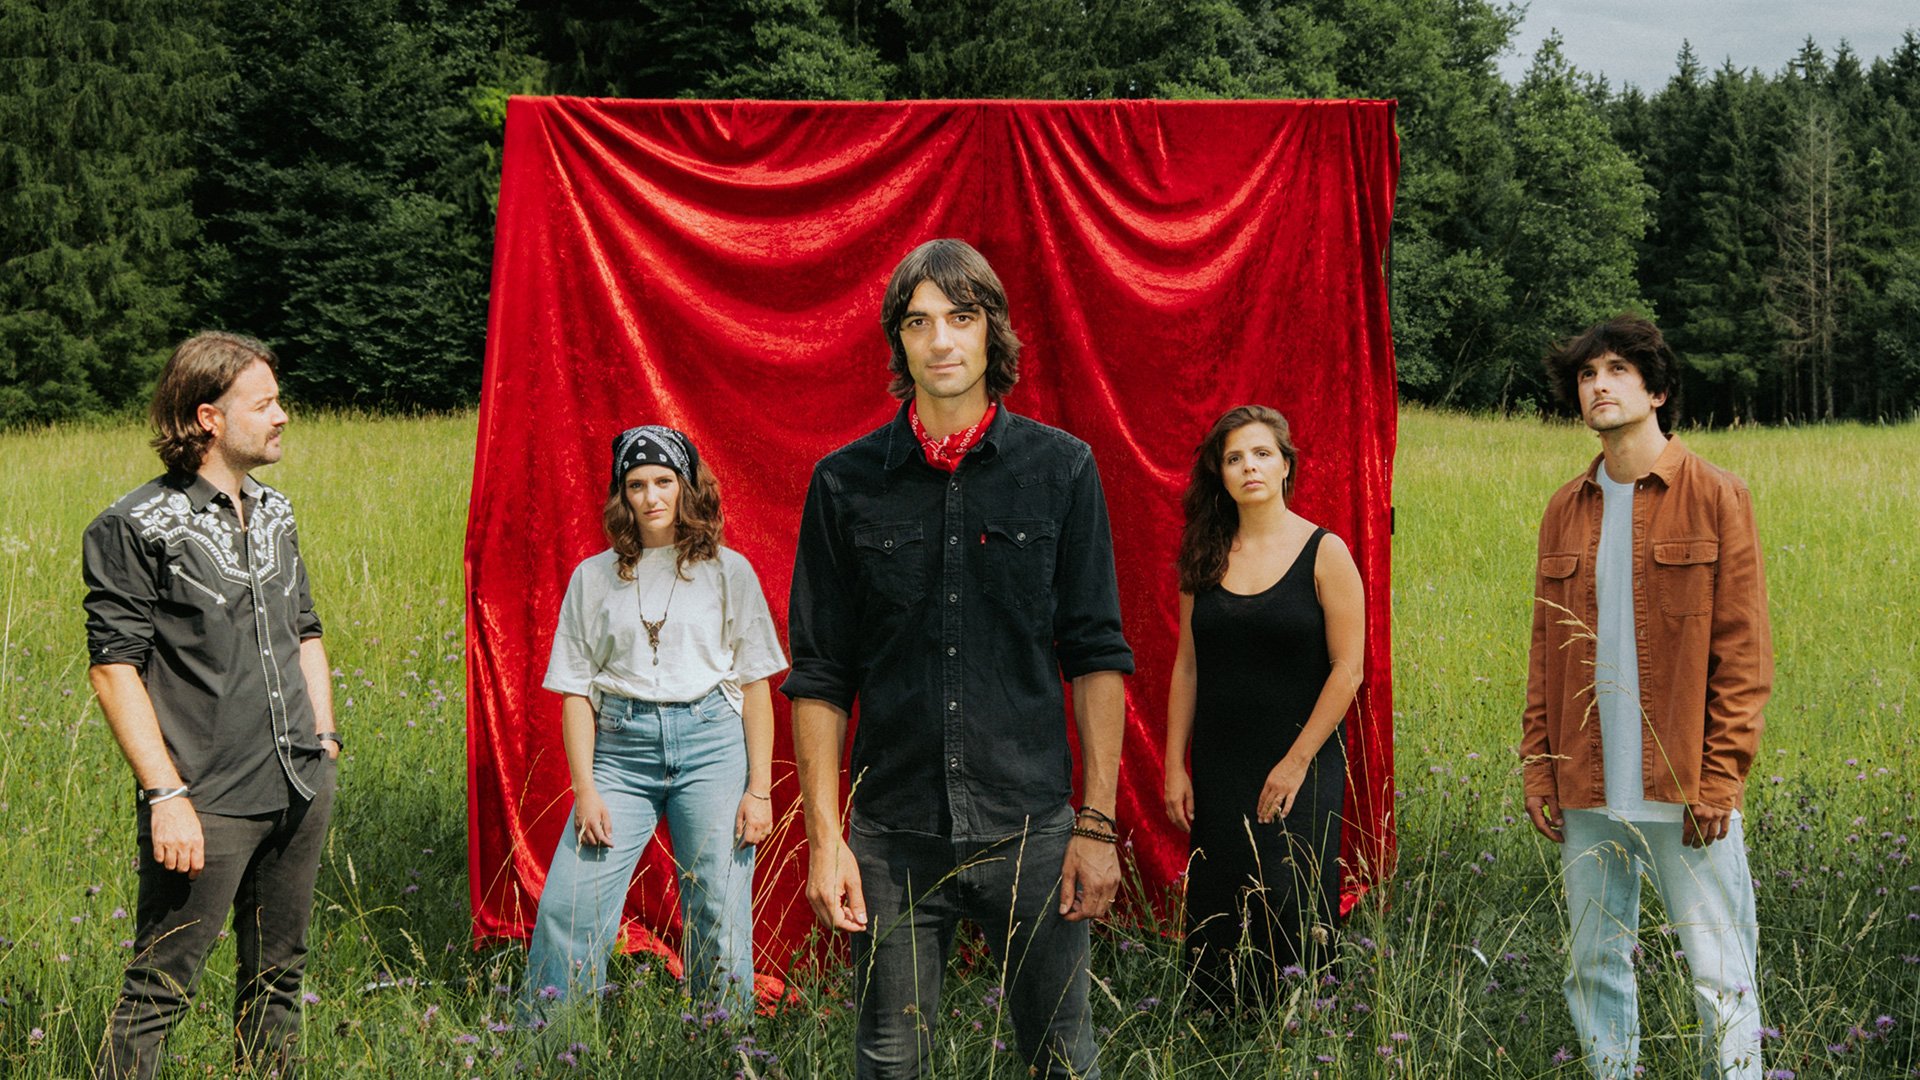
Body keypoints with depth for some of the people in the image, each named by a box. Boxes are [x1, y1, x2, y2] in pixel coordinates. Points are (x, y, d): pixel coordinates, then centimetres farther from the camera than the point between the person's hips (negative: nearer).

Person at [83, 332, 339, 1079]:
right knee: (159, 989, -4)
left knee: (277, 977, 15)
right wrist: (165, 795, -17)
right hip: (208, 805, -7)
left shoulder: (275, 514, 13)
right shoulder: (135, 529, -9)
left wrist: (324, 738, 13)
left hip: (301, 790, 7)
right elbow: (114, 667, -12)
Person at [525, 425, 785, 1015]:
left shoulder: (728, 571, 7)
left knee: (718, 918, 0)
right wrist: (585, 789, -2)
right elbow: (576, 689, 8)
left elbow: (755, 685, 6)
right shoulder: (594, 577, 10)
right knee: (569, 908, -8)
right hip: (622, 746, 1)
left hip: (711, 743, -1)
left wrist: (759, 789, 0)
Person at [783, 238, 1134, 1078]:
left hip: (1030, 828, 0)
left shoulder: (1062, 469, 2)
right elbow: (819, 677, 5)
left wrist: (1098, 822, -2)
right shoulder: (846, 483, 3)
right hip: (893, 840, 0)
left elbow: (1097, 655, 3)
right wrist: (824, 836, -2)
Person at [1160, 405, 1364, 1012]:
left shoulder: (1324, 553, -4)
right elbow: (1187, 667, 9)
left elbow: (1347, 669, -7)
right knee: (1215, 920, 4)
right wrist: (1174, 768, 4)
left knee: (1289, 914, -5)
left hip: (1300, 769, -4)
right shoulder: (1206, 557, 7)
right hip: (1217, 773, 4)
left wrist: (1297, 763, -10)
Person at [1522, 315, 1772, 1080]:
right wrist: (1538, 766, 8)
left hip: (1683, 786, -4)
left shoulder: (1715, 498, -1)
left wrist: (1718, 778, -10)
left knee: (1719, 972, -3)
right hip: (1587, 787, 5)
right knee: (1594, 965, 10)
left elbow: (1743, 651, -4)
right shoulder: (1565, 510, 12)